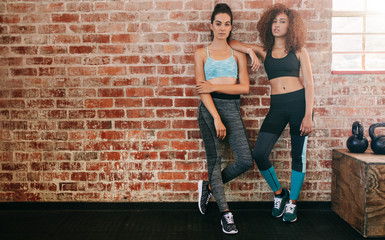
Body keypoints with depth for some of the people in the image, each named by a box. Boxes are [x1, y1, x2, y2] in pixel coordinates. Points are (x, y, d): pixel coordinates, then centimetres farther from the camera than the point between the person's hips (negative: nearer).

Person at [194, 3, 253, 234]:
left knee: (246, 160, -8)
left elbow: (244, 87, 2)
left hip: (232, 108, 2)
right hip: (209, 108, -2)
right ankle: (226, 213, 10)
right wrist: (216, 118, -13)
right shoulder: (202, 53, 7)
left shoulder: (238, 54, 12)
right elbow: (202, 89, -2)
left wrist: (214, 86, -8)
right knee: (215, 159, -2)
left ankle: (210, 186, 17)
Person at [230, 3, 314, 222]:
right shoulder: (264, 51, 12)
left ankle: (292, 202, 21)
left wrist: (308, 115, -9)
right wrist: (251, 51, -6)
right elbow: (231, 43, 12)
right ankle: (279, 193, 14)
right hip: (277, 106, 2)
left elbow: (309, 83, 1)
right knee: (260, 153, -11)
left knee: (298, 154, 4)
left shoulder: (298, 51, 6)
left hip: (299, 102, -1)